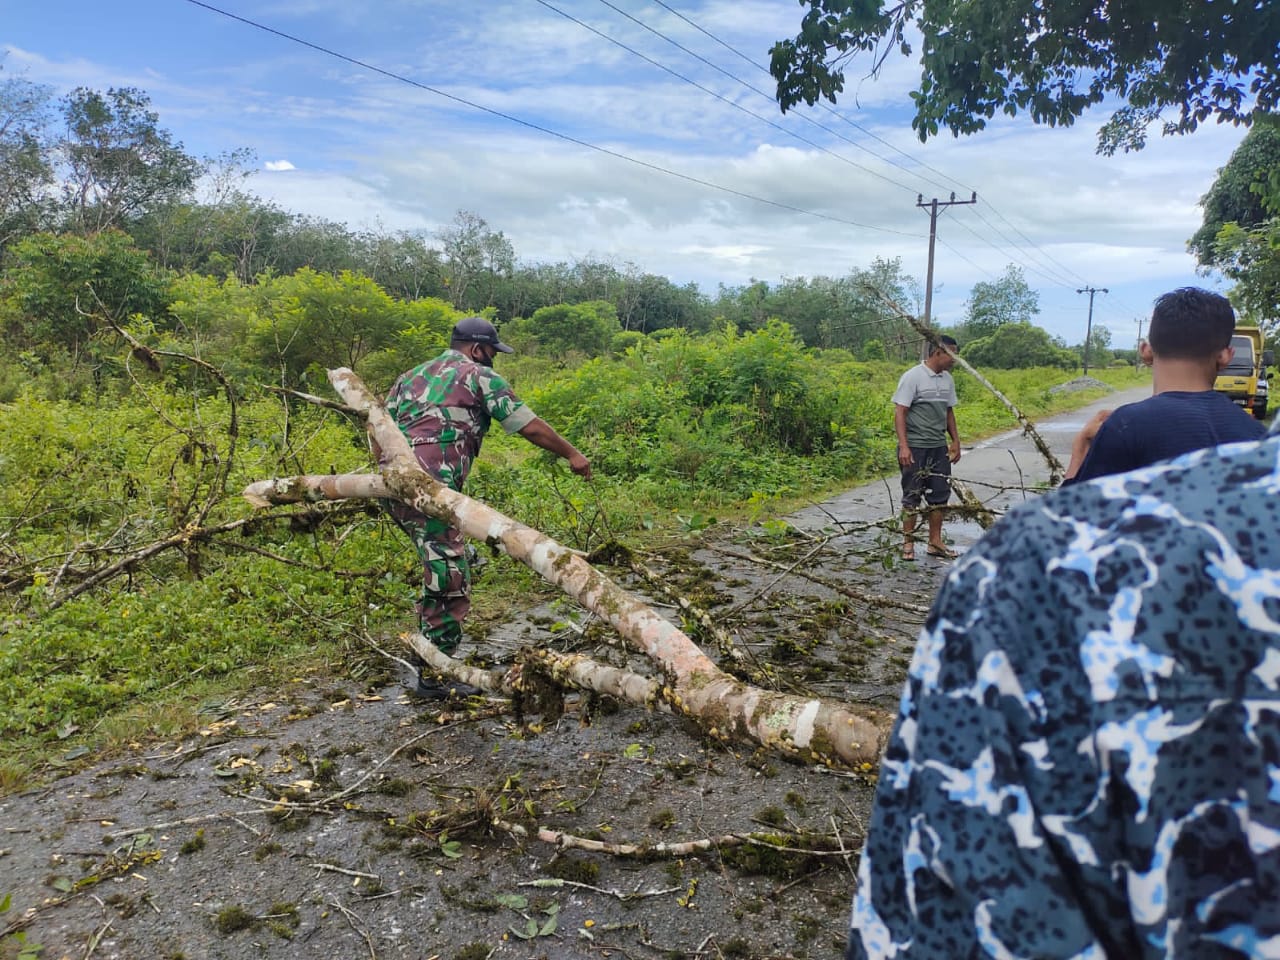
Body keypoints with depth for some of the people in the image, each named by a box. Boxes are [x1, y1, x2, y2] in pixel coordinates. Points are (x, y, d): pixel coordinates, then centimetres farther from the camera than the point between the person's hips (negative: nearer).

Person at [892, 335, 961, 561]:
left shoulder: (947, 379, 11)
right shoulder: (913, 377, -10)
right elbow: (900, 412, -13)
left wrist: (956, 441, 17)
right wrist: (903, 446, -19)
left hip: (939, 447, 7)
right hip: (915, 447, -7)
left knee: (939, 495, 9)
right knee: (912, 496, 2)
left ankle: (935, 542, 19)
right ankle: (908, 543, 12)